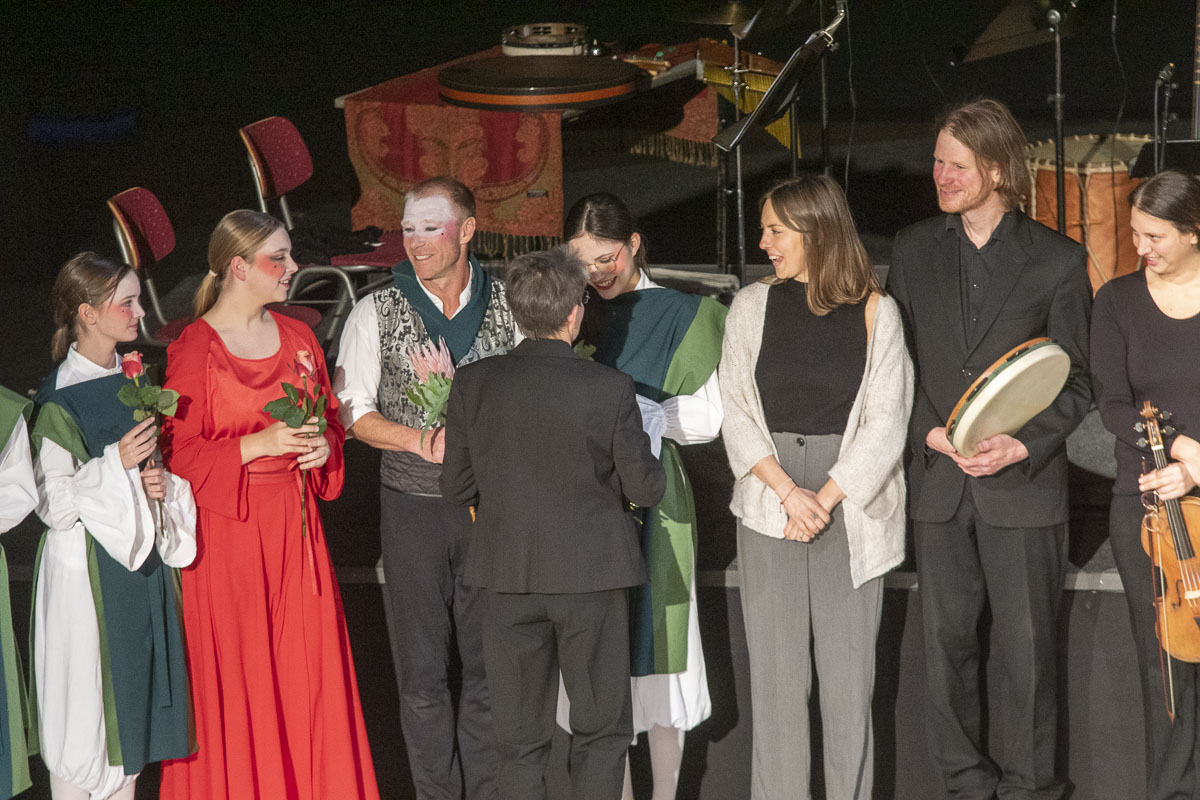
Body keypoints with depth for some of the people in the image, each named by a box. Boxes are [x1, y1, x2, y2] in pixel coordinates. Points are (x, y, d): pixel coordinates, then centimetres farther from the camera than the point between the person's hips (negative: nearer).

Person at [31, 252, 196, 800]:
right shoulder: (58, 402, -15)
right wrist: (115, 466, -24)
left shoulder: (132, 383, 8)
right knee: (87, 703, 0)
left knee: (135, 696, 12)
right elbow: (54, 505, -16)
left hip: (141, 557, 7)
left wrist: (162, 483, -1)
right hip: (88, 567, -7)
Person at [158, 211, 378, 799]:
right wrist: (259, 444, -20)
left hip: (294, 524, 5)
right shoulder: (193, 349, -10)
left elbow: (330, 417, 18)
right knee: (237, 677, 0)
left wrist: (324, 443, -4)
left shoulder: (297, 337, 8)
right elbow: (181, 454, -10)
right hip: (228, 529, -5)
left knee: (306, 666, 7)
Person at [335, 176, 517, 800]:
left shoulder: (506, 306, 1)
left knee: (490, 660, 7)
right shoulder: (377, 314, -1)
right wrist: (420, 440, -16)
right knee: (422, 668, 3)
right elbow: (351, 410, -1)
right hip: (413, 507, -1)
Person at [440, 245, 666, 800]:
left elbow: (456, 488, 0)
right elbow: (646, 488, -8)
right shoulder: (609, 389, -14)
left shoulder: (473, 385, -6)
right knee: (601, 731, 11)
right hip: (590, 572, -2)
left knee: (520, 738, 12)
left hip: (507, 574, 2)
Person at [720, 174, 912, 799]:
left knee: (849, 667, 1)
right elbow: (736, 413, 3)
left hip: (851, 507, -1)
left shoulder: (876, 312, 2)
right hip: (768, 506, 2)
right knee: (775, 670, 2)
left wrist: (826, 499, -10)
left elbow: (885, 420, -3)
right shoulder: (753, 306, 7)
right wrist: (788, 492, -9)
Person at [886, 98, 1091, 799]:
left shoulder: (1057, 260, -3)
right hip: (939, 484, 3)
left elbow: (1078, 381, 0)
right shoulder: (915, 249, 6)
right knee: (947, 643, 8)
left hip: (1025, 483, -3)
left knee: (1029, 648, 3)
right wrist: (928, 432, -8)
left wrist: (1023, 446, -14)